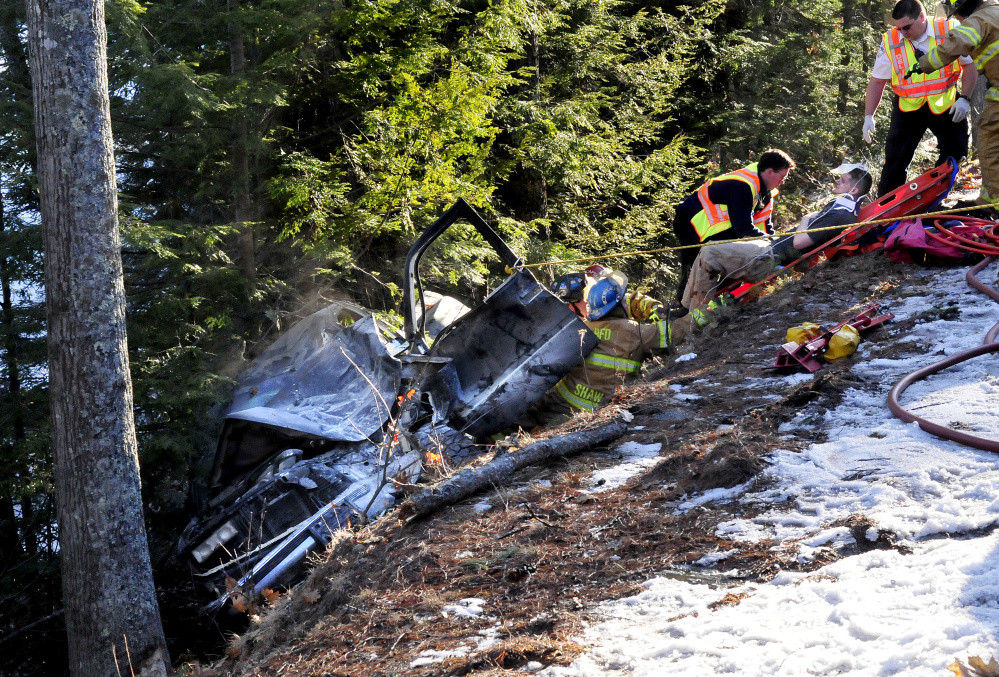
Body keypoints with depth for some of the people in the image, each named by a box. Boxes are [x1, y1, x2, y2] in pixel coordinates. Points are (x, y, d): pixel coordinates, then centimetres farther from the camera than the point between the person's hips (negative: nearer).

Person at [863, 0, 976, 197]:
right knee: (895, 160, -3)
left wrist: (964, 98, -14)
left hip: (945, 105, 0)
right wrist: (868, 116, -8)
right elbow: (877, 81, -1)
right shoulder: (890, 41, -10)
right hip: (907, 108, 0)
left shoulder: (950, 31, -13)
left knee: (956, 150, -3)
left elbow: (970, 65, -3)